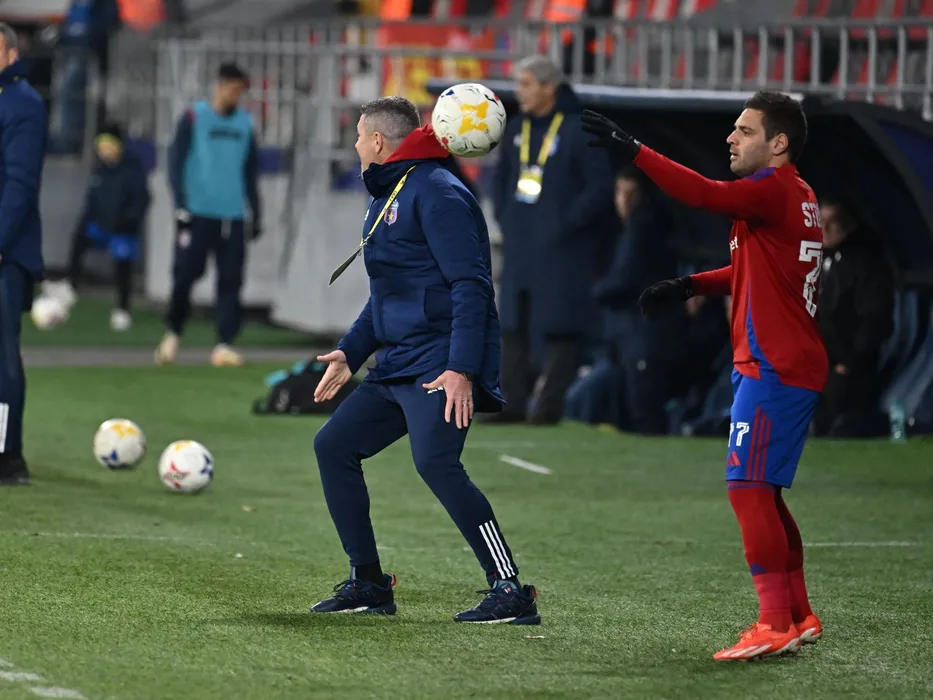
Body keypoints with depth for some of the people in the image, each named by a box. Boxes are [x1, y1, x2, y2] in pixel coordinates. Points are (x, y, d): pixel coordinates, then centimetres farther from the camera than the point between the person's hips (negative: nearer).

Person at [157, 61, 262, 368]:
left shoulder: (245, 123, 12)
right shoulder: (194, 118, -1)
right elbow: (175, 162, -2)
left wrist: (256, 213, 15)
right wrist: (181, 205, -9)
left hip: (233, 216, 3)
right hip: (197, 213, -3)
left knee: (231, 280, -3)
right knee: (185, 273, -5)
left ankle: (224, 345, -1)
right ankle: (173, 334, 15)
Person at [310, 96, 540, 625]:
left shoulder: (437, 192, -11)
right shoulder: (385, 197, 20)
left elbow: (471, 285, -19)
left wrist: (462, 369, -26)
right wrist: (351, 353, 22)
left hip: (442, 367, -11)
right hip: (398, 365, 11)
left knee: (436, 463, -26)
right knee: (334, 446, 10)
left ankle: (512, 594, -23)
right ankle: (369, 585, 17)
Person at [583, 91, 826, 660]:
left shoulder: (776, 189, -13)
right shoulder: (797, 196, 18)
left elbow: (706, 195, -29)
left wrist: (633, 151, -30)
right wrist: (690, 287, 16)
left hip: (773, 370, -10)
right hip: (797, 369, 10)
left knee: (749, 489, -12)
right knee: (764, 494, 16)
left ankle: (776, 625, -14)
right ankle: (799, 617, 22)